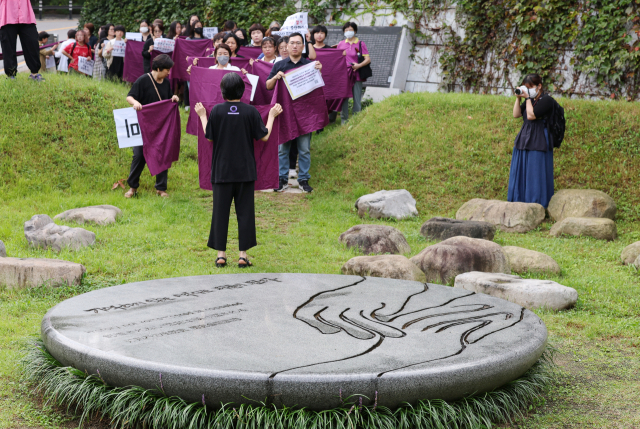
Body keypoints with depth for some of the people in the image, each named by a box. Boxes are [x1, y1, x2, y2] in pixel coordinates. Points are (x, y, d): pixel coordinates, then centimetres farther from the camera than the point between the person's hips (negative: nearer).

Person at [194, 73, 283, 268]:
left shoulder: (216, 111, -7)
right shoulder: (250, 111, -7)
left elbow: (209, 137, 1)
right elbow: (264, 136, -2)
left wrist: (202, 116, 14)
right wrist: (272, 116, 12)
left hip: (221, 170, 0)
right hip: (245, 170, 0)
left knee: (220, 211, 8)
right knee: (245, 211, 6)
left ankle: (221, 254, 9)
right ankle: (243, 255, 5)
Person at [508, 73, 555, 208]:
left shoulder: (546, 100, -9)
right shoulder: (529, 100, 14)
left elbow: (531, 115, -18)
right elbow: (516, 114, 8)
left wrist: (528, 98, -9)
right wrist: (518, 98, 1)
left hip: (538, 142, -8)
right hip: (523, 141, 8)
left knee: (535, 175, -6)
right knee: (520, 174, 10)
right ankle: (520, 205, 17)